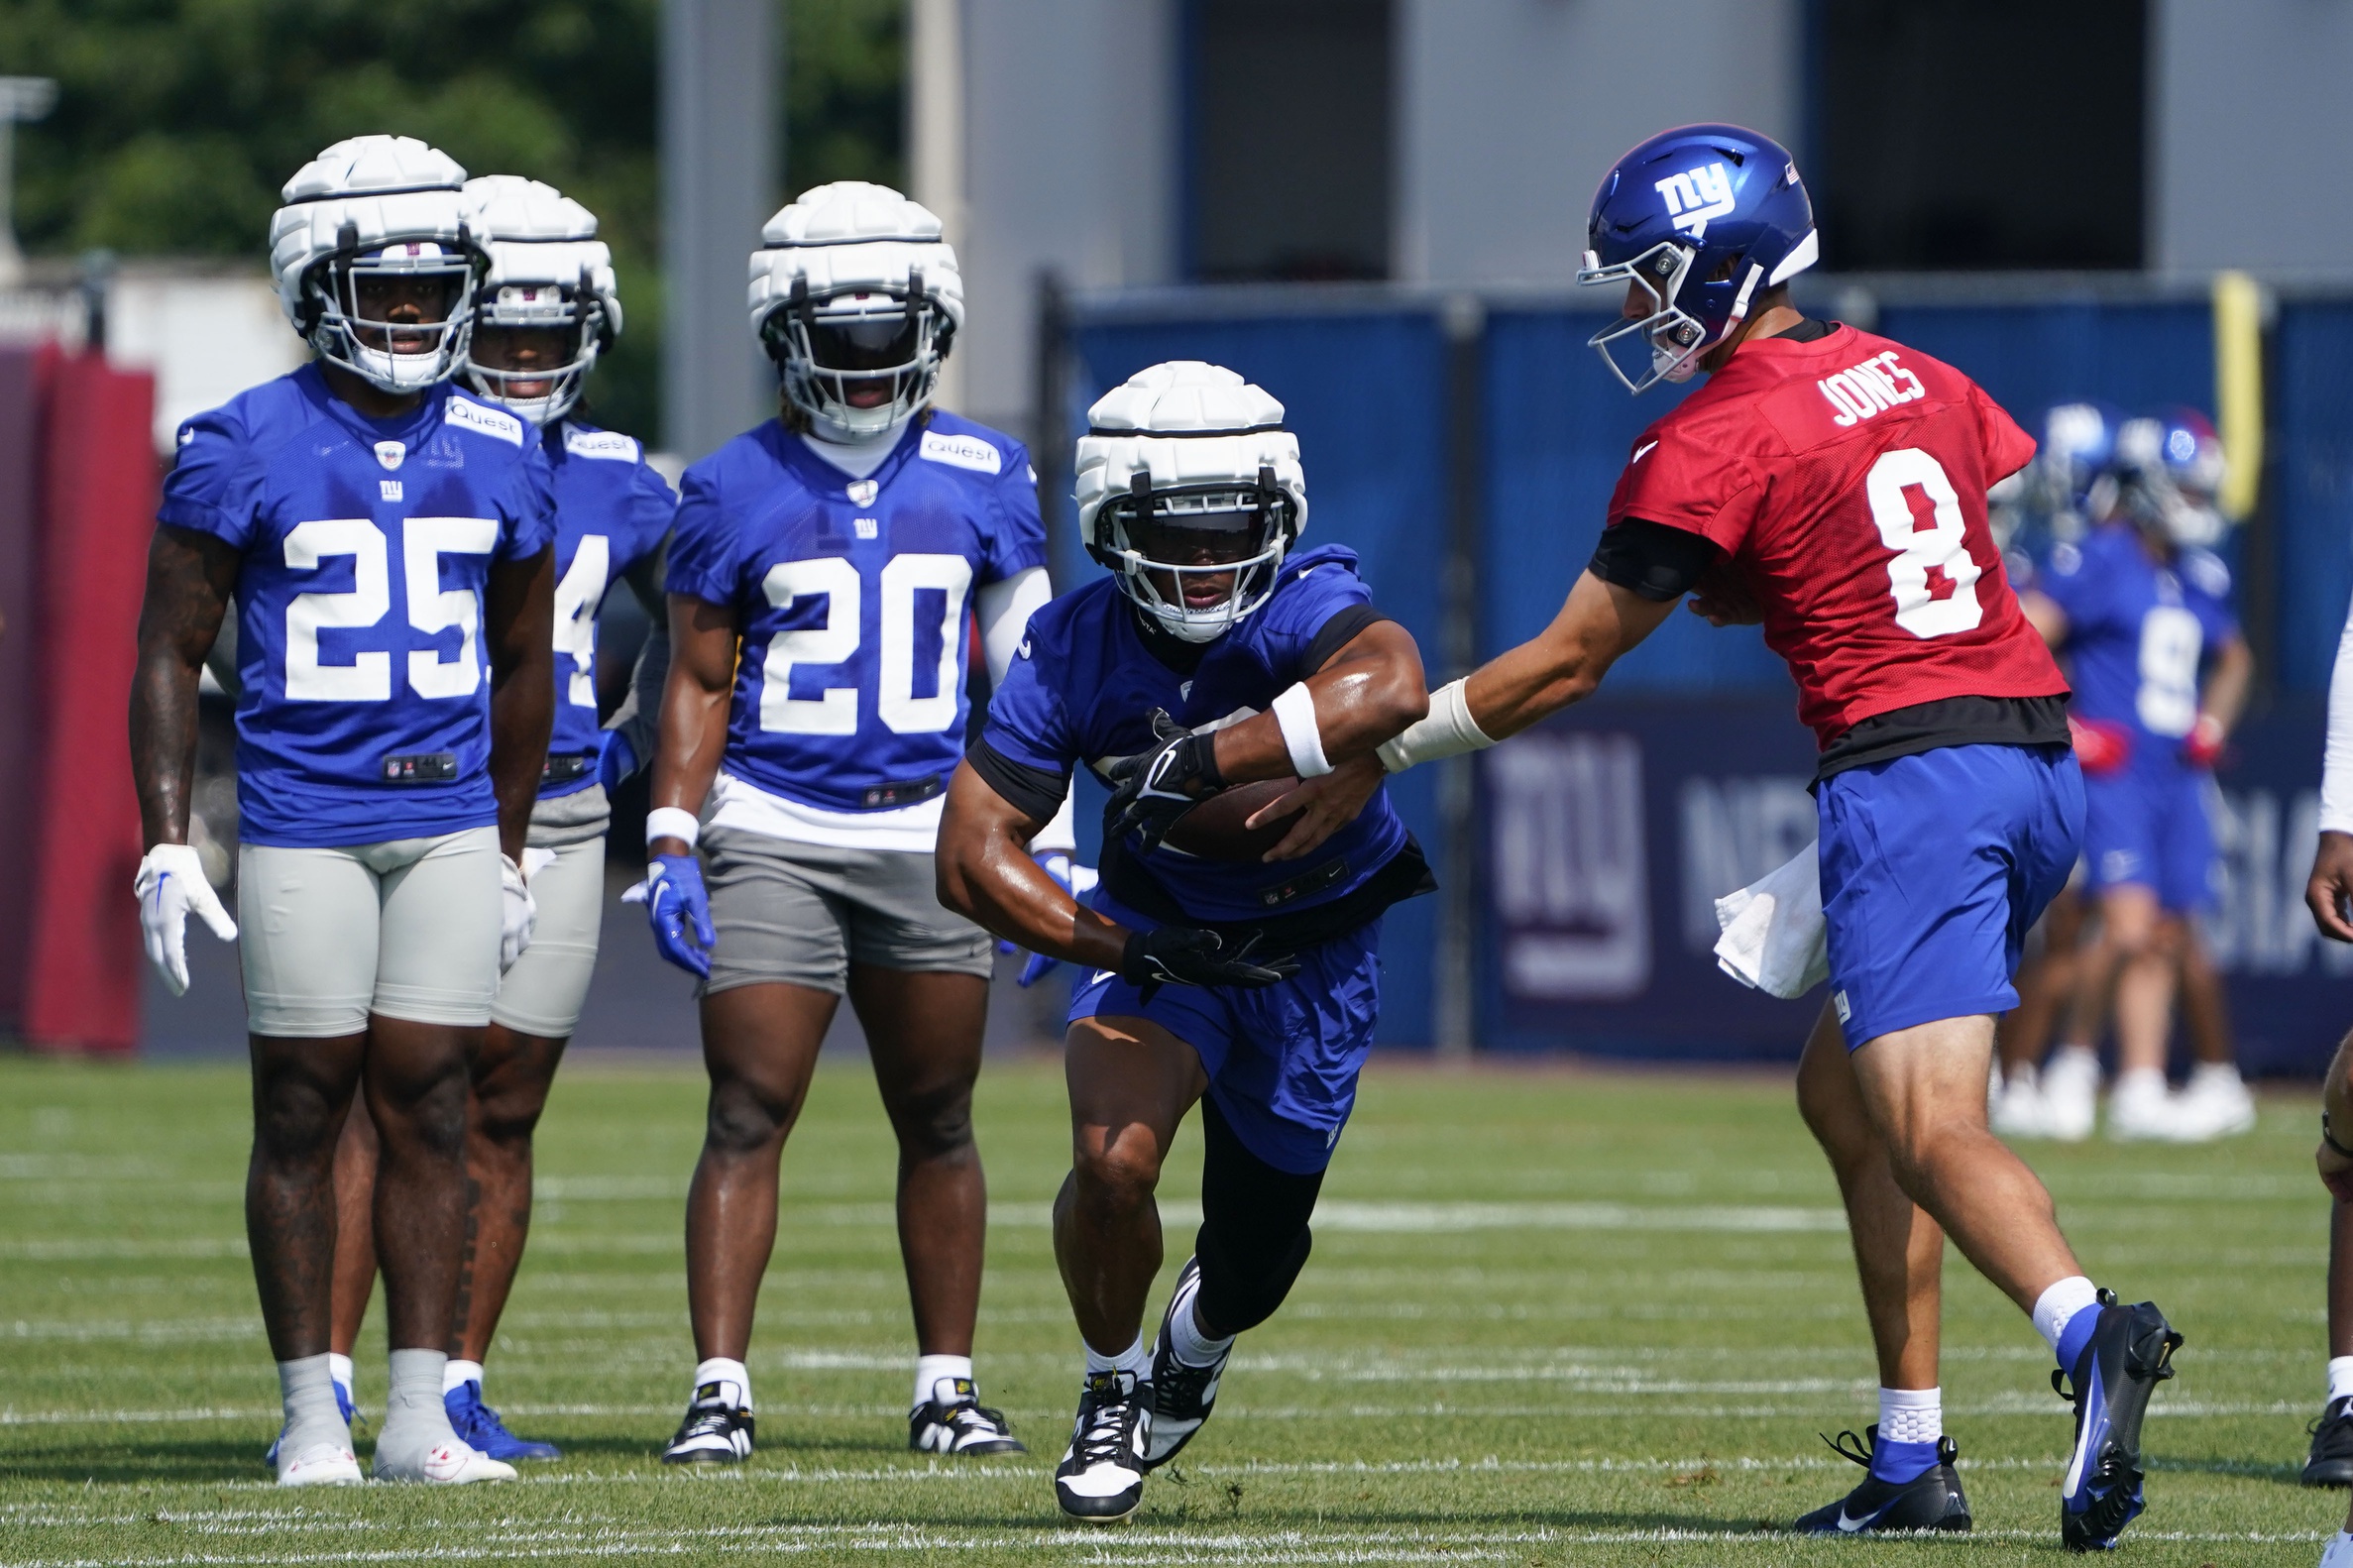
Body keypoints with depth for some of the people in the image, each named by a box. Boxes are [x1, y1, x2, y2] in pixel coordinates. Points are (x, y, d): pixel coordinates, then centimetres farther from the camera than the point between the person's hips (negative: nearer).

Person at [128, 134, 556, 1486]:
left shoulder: (497, 457, 8)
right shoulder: (246, 449, -3)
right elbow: (171, 652, 0)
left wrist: (511, 853, 18)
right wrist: (167, 843, -7)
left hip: (450, 827, 3)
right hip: (302, 828, -3)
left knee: (429, 1109, 2)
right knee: (305, 1108, 0)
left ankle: (421, 1414, 5)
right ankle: (313, 1414, 6)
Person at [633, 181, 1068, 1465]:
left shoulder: (984, 481, 5)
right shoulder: (735, 491, 0)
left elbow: (1026, 670, 11)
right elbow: (698, 682, 4)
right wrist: (672, 847, -4)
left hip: (929, 837, 2)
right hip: (771, 834, -2)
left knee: (938, 1121, 8)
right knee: (748, 1115, -8)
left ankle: (948, 1389, 17)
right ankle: (718, 1390, -10)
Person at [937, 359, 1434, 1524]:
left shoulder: (1302, 607, -29)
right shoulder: (1075, 647, -20)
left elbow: (1390, 689, -54)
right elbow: (974, 857, -17)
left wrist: (1202, 763, -54)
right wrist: (1123, 950, -28)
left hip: (1315, 956, 0)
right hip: (1161, 935, 0)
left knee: (1252, 1261, 12)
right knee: (1113, 1163, -26)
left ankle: (1198, 1344, 51)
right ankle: (1111, 1393, 3)